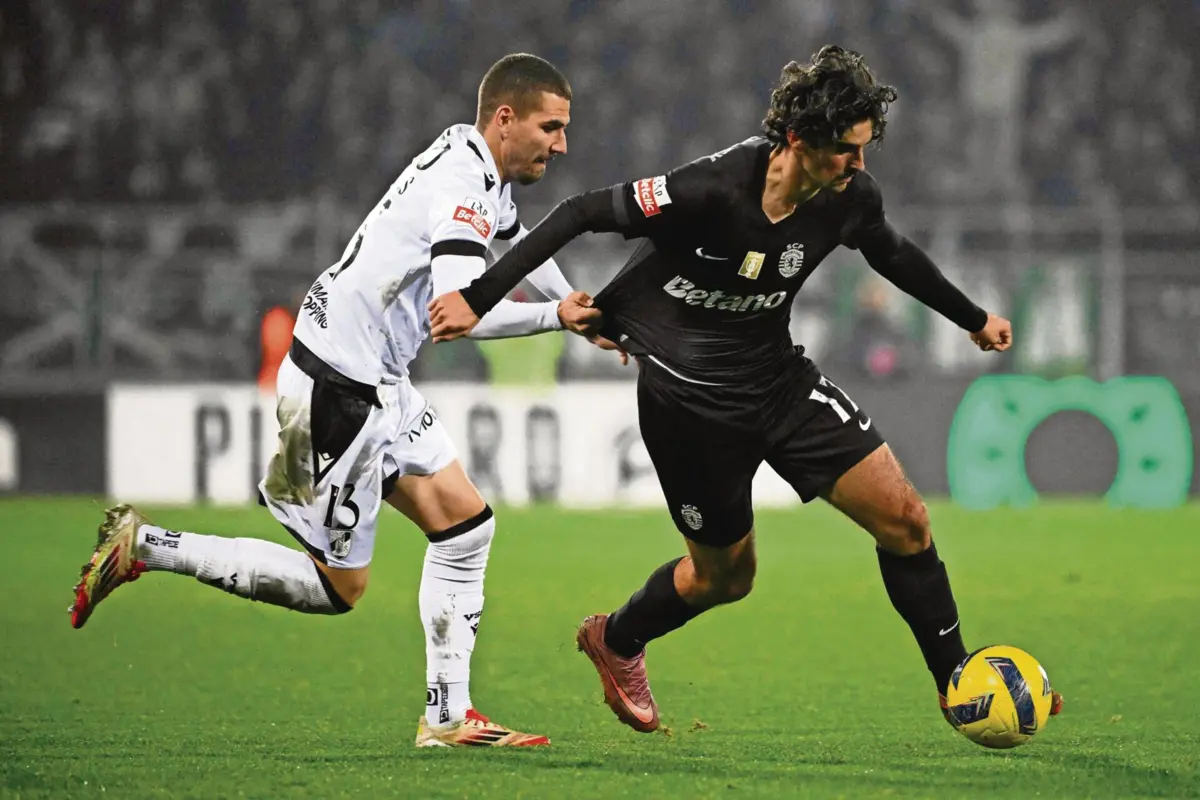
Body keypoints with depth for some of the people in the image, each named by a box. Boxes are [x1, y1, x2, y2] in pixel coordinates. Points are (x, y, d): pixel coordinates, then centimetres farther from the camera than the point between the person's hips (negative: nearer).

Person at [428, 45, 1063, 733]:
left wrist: (974, 318, 26)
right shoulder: (714, 189, -30)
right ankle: (616, 643, 40)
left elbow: (893, 254, 13)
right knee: (727, 576, 9)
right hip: (691, 399, -5)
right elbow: (582, 215, -22)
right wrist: (478, 299, -22)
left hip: (780, 377, 5)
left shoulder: (851, 196, -11)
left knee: (904, 519, -4)